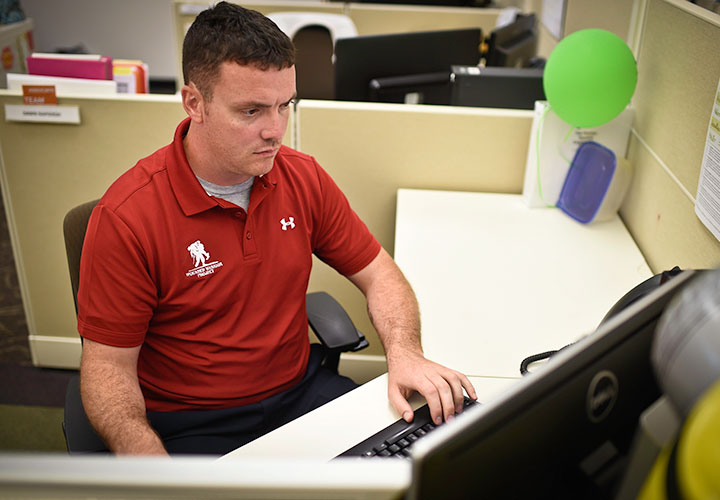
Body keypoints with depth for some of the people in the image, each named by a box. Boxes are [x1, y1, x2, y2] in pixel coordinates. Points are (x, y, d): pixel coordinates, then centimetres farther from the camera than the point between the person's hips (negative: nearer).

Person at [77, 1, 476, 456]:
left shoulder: (303, 178, -2)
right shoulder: (125, 218, -17)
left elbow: (378, 274, 5)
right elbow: (108, 366, -11)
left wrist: (405, 353, -14)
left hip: (302, 391, 4)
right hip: (193, 426, -3)